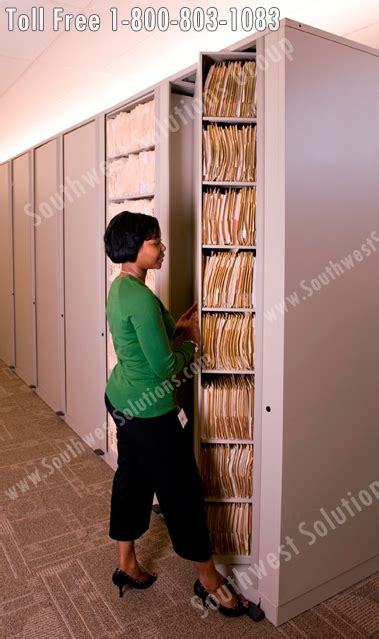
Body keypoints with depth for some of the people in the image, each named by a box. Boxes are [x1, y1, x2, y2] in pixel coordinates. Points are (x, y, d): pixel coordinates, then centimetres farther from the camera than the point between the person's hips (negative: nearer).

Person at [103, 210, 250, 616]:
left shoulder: (120, 288, 5)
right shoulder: (141, 297, -26)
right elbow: (164, 366, -24)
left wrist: (173, 328, 4)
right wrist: (190, 343, -7)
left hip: (123, 399, 10)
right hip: (149, 409, -10)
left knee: (131, 478, 20)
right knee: (180, 490, 5)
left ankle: (126, 566, 36)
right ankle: (208, 579, 25)